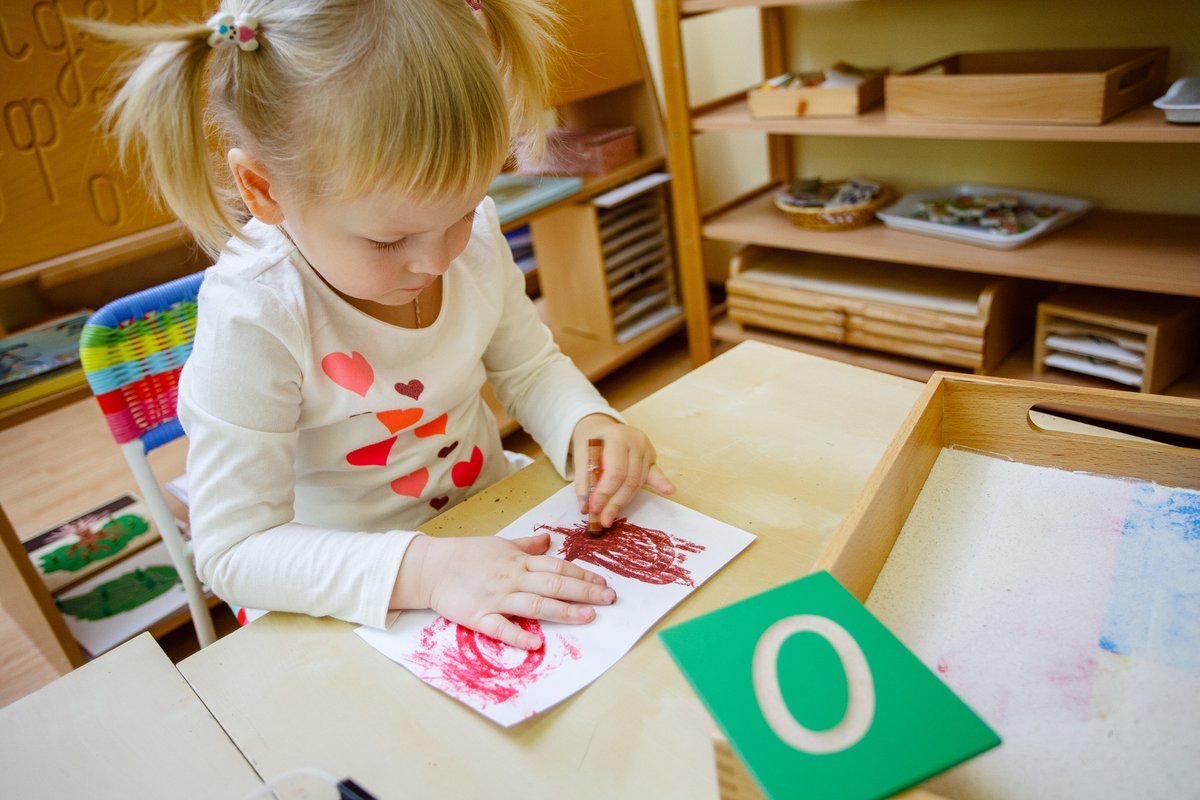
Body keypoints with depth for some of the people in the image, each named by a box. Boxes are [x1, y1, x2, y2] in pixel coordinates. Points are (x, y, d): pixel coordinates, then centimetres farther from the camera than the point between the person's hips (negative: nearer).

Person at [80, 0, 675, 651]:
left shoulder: (473, 236, -11)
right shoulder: (252, 320, -26)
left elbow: (529, 366, 5)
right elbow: (234, 550, -23)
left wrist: (587, 423, -16)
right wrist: (422, 569, -35)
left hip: (493, 536, 4)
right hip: (344, 593, -3)